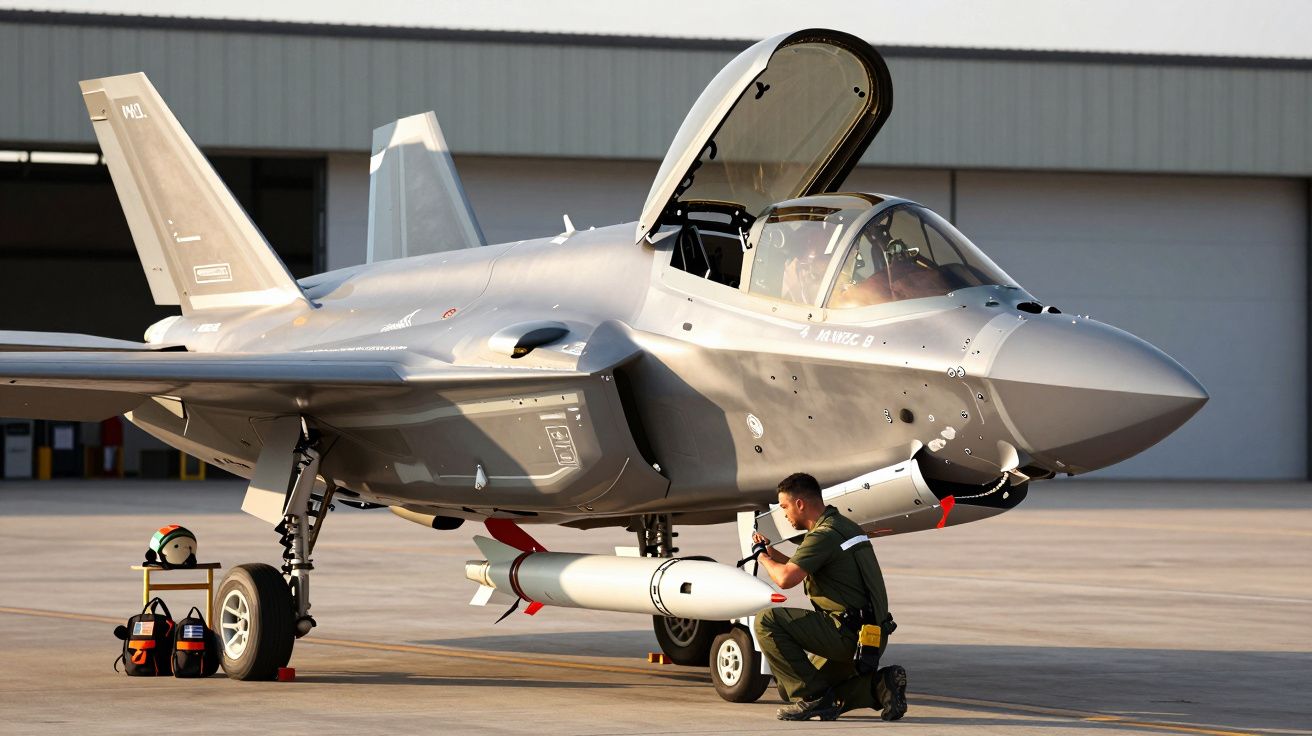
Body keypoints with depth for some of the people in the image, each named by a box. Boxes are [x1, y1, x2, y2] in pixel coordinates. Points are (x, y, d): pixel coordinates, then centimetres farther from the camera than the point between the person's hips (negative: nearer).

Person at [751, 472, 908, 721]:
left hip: (849, 634, -10)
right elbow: (804, 570, 32)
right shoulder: (845, 526, 18)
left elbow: (785, 578, -23)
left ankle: (811, 697, -9)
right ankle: (879, 684, 7)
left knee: (767, 621, -11)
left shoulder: (824, 535, -14)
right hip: (873, 637, 10)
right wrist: (773, 553, 24)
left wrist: (762, 556, -3)